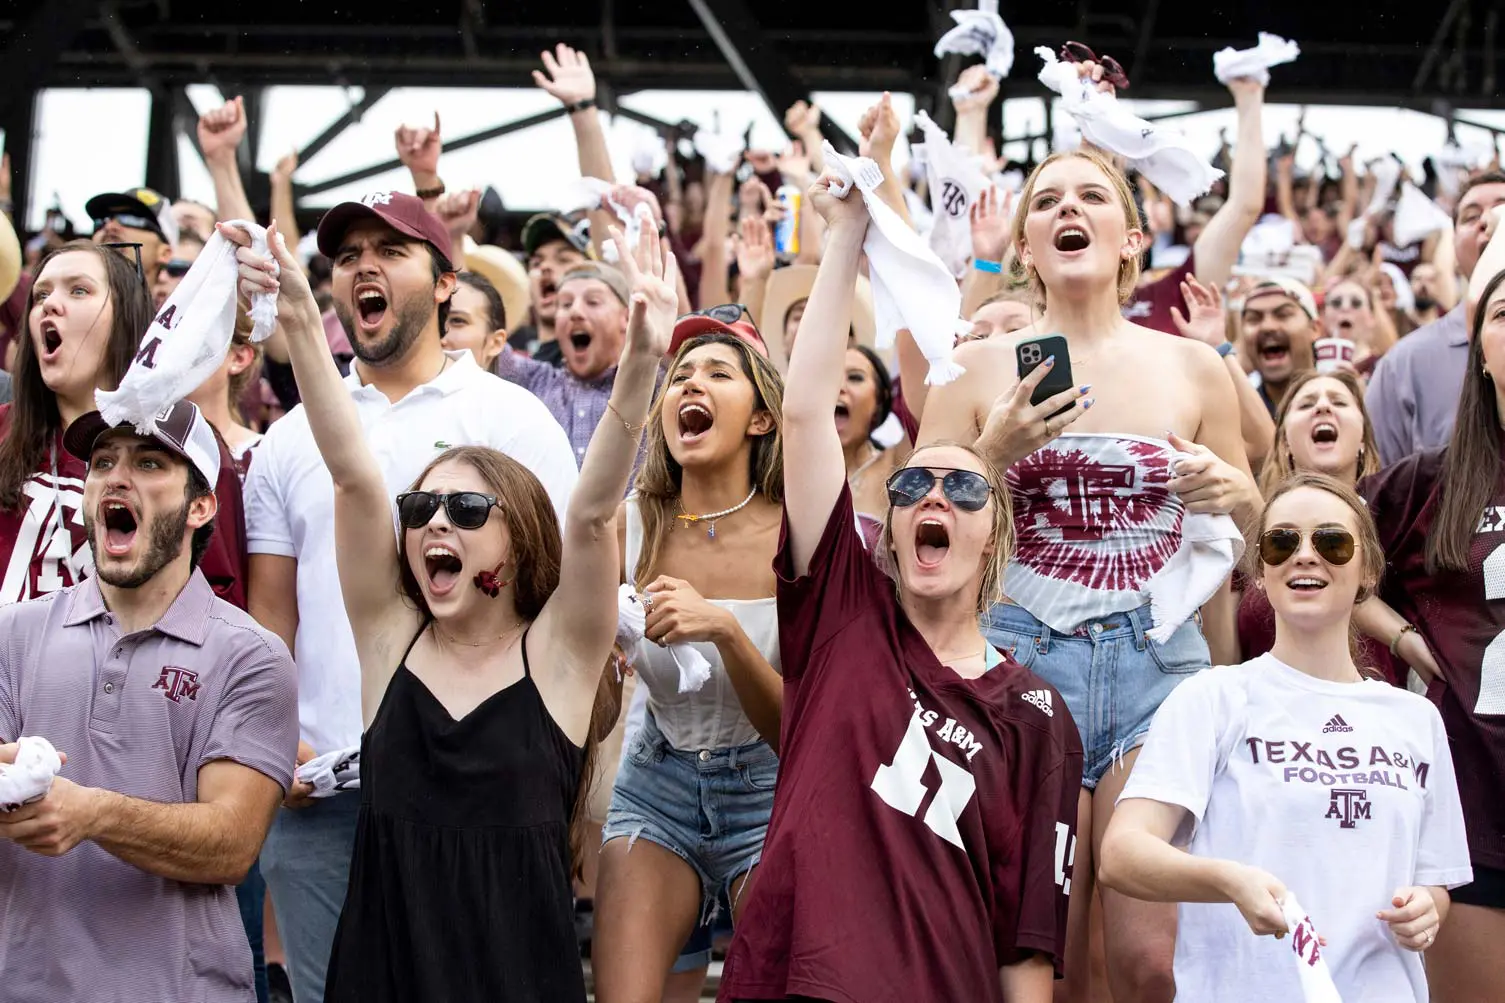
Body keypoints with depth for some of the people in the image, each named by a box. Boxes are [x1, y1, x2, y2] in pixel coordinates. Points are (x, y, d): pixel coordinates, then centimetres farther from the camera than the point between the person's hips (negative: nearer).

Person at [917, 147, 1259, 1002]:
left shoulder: (1195, 369, 8)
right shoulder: (978, 369, 6)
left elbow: (1251, 539, 18)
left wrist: (1235, 495, -4)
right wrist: (997, 451, -11)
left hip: (1160, 658, 0)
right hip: (1020, 656, 0)